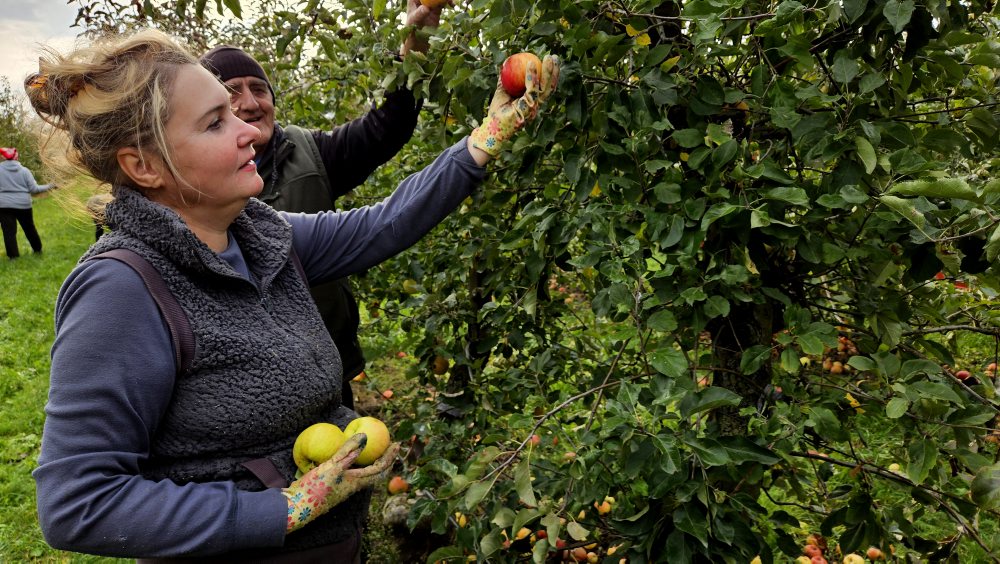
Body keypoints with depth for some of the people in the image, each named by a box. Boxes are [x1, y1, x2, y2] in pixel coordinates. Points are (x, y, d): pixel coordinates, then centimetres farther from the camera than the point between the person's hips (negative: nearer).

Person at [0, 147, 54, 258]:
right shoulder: (24, 170, -3)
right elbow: (34, 189, -3)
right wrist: (48, 186, 9)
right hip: (23, 205, 2)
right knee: (29, 228, 18)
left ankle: (13, 255, 5)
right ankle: (37, 249, 33)